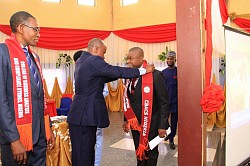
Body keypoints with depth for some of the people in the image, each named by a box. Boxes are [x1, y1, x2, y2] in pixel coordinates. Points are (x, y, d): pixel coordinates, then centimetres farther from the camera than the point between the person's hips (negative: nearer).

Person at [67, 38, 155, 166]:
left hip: (80, 115, 10)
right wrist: (144, 70, -6)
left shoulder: (81, 60, 16)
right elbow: (117, 72, -15)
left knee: (85, 152, 15)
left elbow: (101, 78, 20)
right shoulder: (94, 61, -13)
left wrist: (121, 73, 12)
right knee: (84, 155, -2)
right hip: (85, 116, -10)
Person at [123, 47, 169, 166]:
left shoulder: (155, 75, -16)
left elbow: (164, 102, -14)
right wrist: (126, 119, 12)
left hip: (150, 124, -5)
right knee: (139, 152, 18)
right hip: (134, 123, 5)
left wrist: (162, 125, -15)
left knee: (150, 154, 11)